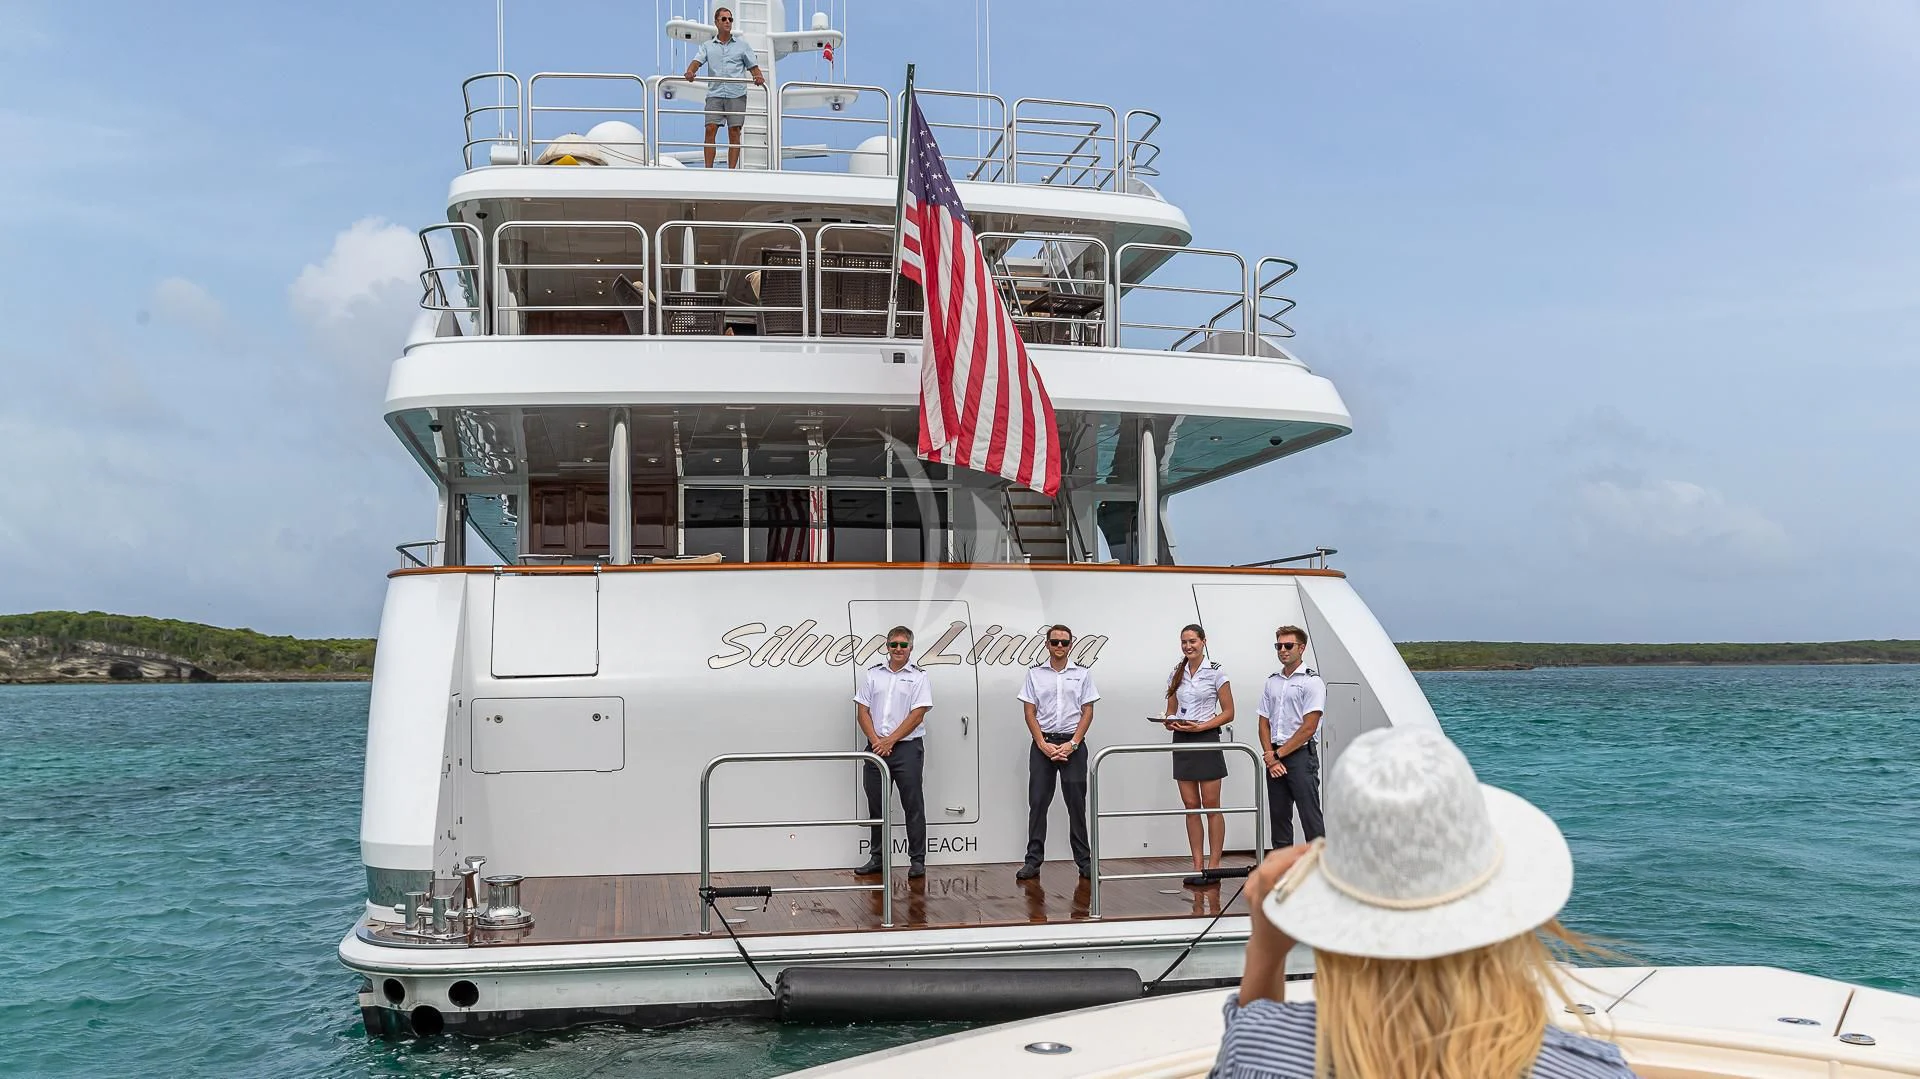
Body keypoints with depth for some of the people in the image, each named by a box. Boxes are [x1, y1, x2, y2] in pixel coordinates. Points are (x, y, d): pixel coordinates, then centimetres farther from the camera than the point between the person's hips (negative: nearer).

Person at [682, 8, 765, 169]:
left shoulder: (742, 46, 15)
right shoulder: (707, 46, 16)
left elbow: (753, 66, 11)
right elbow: (697, 61, 2)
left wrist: (759, 77, -12)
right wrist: (690, 72, -21)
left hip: (736, 95, 0)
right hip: (715, 94, 0)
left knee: (734, 132, -4)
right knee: (710, 129, -11)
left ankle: (732, 170, -2)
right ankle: (708, 169, -9)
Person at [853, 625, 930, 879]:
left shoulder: (919, 677, -1)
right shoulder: (872, 674, 9)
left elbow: (917, 715, -8)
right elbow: (862, 711, 6)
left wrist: (890, 741, -12)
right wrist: (876, 741, -8)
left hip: (907, 747, -4)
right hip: (876, 749, 4)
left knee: (913, 805, -2)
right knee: (876, 806, 9)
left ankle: (917, 860, 3)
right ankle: (878, 858, 19)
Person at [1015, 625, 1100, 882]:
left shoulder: (1082, 674, 5)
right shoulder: (1035, 673, 5)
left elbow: (1088, 712, 1)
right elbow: (1030, 712, 2)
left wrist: (1072, 744, -10)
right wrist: (1043, 744, -9)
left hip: (1073, 744, 0)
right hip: (1042, 743, 1)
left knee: (1077, 804, 2)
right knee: (1037, 803, 1)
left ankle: (1084, 861, 9)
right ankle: (1033, 861, 6)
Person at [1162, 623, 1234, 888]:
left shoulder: (1215, 673, -4)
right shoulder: (1176, 674, 11)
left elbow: (1228, 713, -5)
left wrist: (1200, 726, -16)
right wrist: (1170, 722, -7)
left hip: (1207, 739, -5)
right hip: (1181, 741, 5)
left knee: (1211, 805, -2)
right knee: (1191, 806, 5)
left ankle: (1213, 865, 3)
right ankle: (1197, 866, 10)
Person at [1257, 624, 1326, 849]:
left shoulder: (1312, 681, -4)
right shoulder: (1272, 682, 15)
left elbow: (1309, 727, -11)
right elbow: (1264, 723, 14)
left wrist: (1278, 754, -9)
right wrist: (1270, 755, -2)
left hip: (1301, 754, -6)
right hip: (1275, 758, 6)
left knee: (1310, 815, -8)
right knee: (1278, 815, 9)